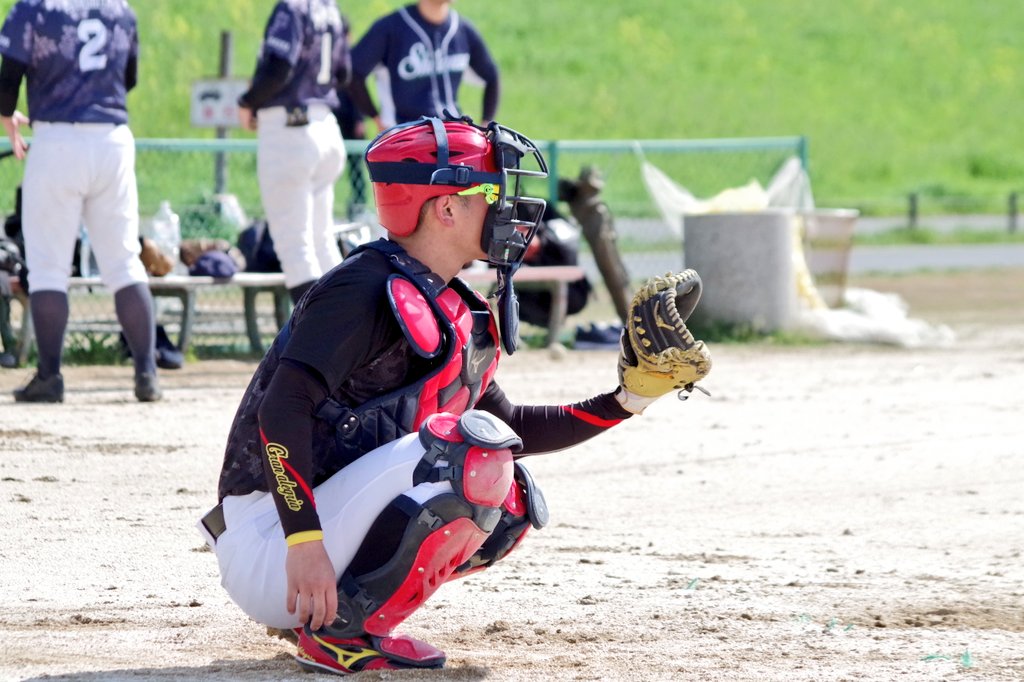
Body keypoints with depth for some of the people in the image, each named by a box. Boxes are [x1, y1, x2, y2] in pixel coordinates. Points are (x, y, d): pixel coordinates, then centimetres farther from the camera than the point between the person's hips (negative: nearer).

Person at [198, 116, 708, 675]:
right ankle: (341, 629, -15)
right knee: (473, 454, -22)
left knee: (511, 502, 11)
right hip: (272, 541, -10)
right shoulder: (367, 291, -15)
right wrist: (304, 542, -33)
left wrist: (624, 402, 14)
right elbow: (282, 409, -26)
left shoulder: (451, 313, 15)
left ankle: (333, 613, 7)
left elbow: (511, 428, 24)